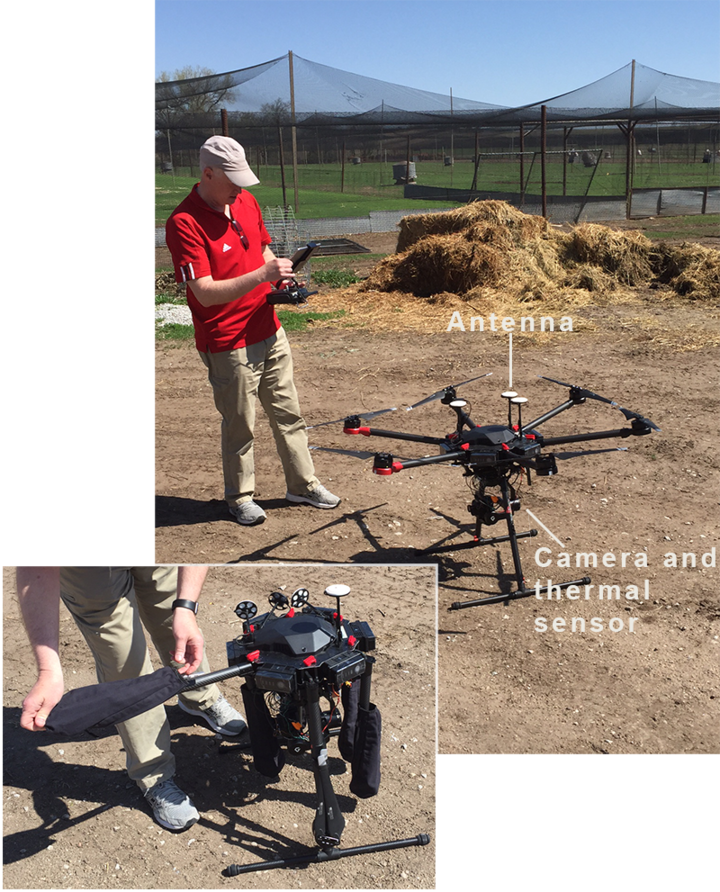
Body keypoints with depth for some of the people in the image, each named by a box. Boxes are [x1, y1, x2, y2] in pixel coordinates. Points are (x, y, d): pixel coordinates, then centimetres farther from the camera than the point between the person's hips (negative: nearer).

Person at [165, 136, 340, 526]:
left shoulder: (247, 202, 5)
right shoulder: (184, 224, -19)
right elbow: (205, 292, -24)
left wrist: (282, 281, 0)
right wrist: (261, 275, -32)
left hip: (270, 332, 7)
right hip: (228, 346, -7)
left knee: (288, 414, 15)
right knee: (240, 426, 7)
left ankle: (303, 484, 30)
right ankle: (240, 497, 27)